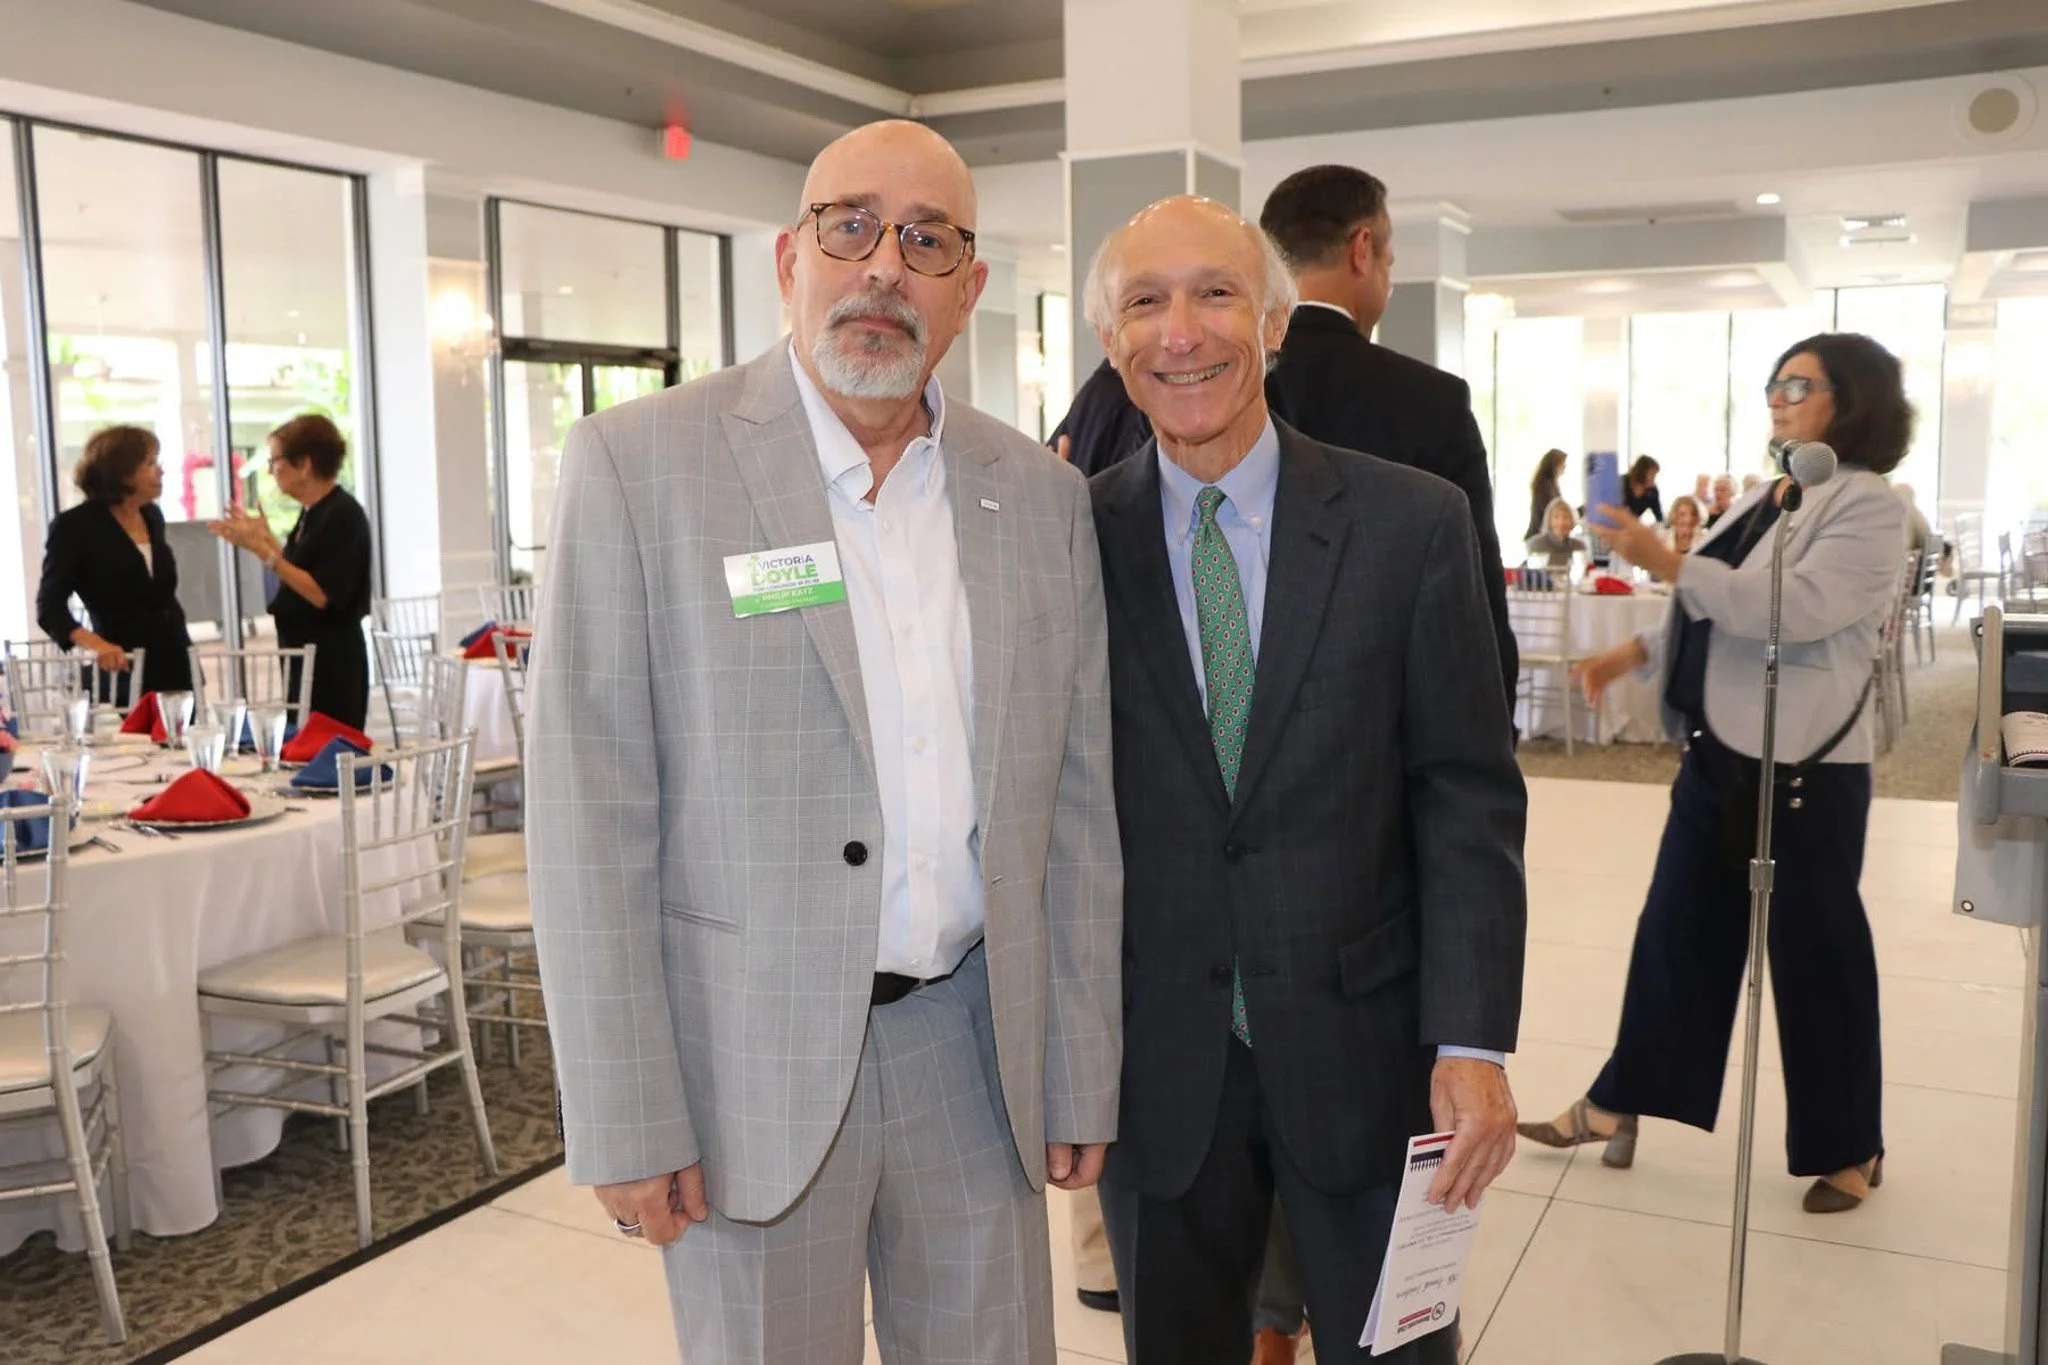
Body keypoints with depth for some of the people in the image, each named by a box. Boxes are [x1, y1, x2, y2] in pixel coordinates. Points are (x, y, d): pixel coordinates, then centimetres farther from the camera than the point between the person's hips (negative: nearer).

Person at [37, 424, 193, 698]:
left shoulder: (153, 516, 11)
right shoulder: (74, 525, -7)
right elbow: (50, 606, -13)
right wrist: (94, 644, -30)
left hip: (175, 666, 6)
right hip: (123, 674, -6)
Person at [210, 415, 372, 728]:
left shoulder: (343, 514, -15)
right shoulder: (311, 513, 13)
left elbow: (322, 595, -21)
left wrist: (264, 551, -21)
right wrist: (265, 538, 14)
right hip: (305, 655, 9)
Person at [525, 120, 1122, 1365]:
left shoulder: (1042, 493, 4)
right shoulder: (640, 461, -8)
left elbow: (1078, 806, 6)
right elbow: (591, 816, -9)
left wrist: (1081, 1076, 7)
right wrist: (628, 1118, -10)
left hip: (974, 1049, 4)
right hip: (752, 1061, -3)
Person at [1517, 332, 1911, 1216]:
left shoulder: (1866, 505, -11)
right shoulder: (1764, 499, 14)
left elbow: (1795, 608, -25)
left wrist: (1668, 565, -25)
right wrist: (1634, 654, 7)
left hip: (1804, 764, -8)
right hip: (1719, 753, 8)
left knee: (1814, 952, 4)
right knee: (1676, 929, 12)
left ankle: (1850, 1149, 22)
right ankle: (1618, 1103, 23)